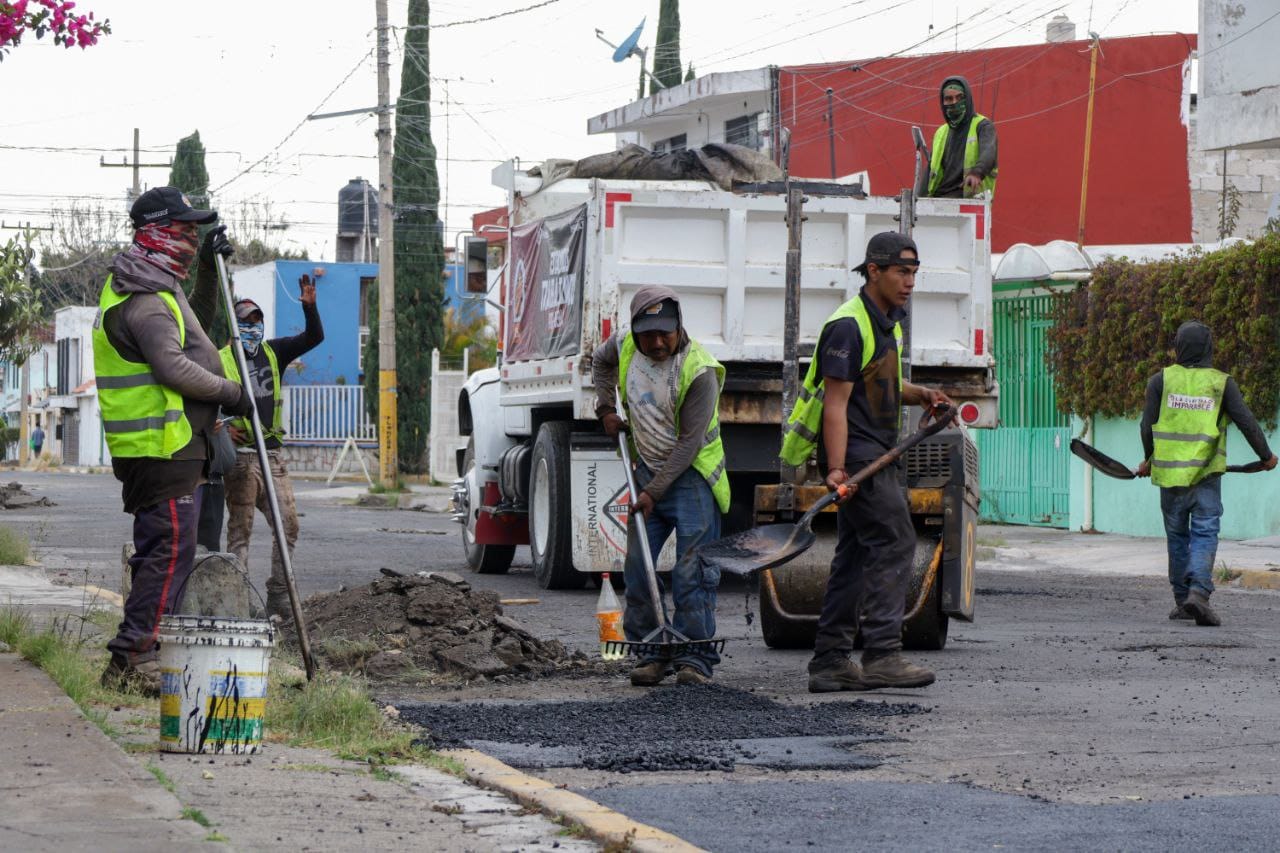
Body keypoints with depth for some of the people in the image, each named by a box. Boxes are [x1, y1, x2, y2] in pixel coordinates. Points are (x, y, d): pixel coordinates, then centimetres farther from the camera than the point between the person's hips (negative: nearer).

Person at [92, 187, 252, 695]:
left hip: (150, 448, 11)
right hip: (163, 448, -11)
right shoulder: (148, 301, -16)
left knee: (156, 550, 14)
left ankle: (138, 658, 18)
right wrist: (232, 393, -17)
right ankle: (131, 661, -12)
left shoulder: (131, 287, 19)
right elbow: (173, 368, -28)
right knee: (171, 550, -11)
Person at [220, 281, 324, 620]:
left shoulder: (273, 351, 11)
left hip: (273, 453, 5)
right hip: (241, 455, -5)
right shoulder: (220, 361, -3)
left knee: (287, 524, 0)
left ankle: (278, 598, 6)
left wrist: (310, 306, -14)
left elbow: (313, 338, 2)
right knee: (240, 530, -1)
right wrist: (222, 427, -16)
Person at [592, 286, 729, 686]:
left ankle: (694, 658, -8)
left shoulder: (699, 371, -21)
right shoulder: (624, 348, -3)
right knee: (637, 568, 3)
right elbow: (601, 361, 24)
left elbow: (690, 442, -21)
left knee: (692, 570, -11)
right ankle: (652, 655, 10)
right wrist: (606, 408, 11)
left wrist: (655, 492, -22)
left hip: (690, 474, -6)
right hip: (648, 471, 6)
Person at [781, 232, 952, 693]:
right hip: (855, 453, -10)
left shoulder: (888, 323, 16)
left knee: (856, 553, 9)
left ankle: (830, 663, 10)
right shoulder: (848, 326, -15)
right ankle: (882, 655, -17)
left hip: (874, 455, 10)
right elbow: (836, 403, -20)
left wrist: (917, 395, 11)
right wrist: (835, 468, -27)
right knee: (894, 541, -15)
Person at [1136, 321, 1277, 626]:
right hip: (1206, 475, -1)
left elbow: (1148, 425, 1)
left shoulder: (1161, 380, 0)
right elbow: (1246, 422, -3)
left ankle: (1182, 599, 18)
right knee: (1205, 535, -3)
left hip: (1170, 473, 1)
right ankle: (1198, 592, -23)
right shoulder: (1222, 383, -1)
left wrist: (1148, 459, 19)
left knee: (1177, 536, 14)